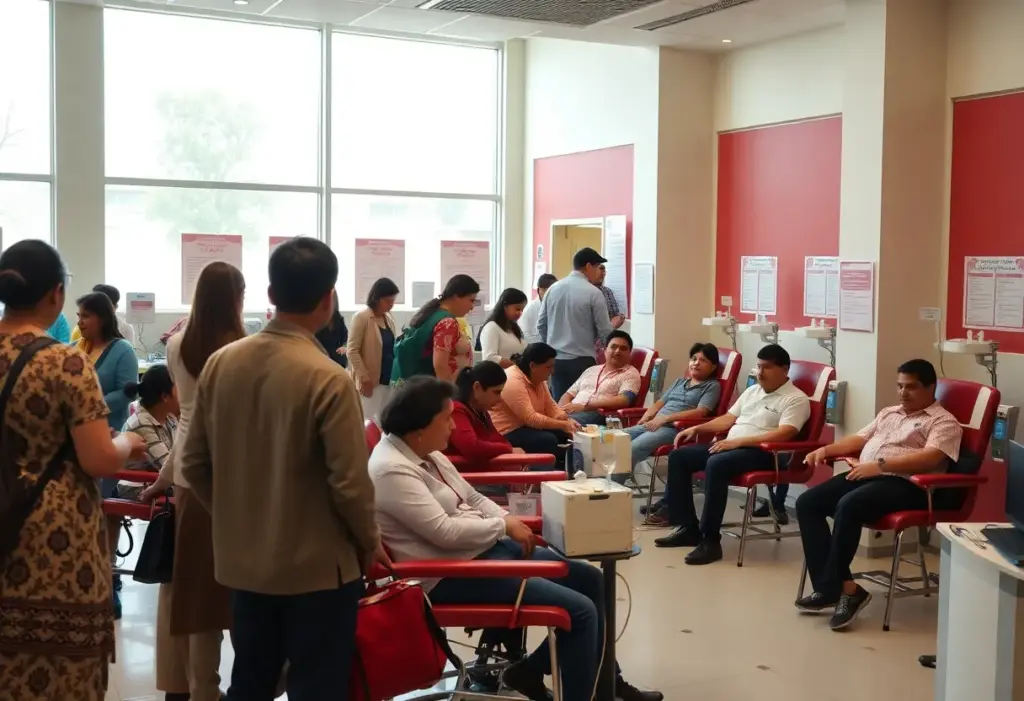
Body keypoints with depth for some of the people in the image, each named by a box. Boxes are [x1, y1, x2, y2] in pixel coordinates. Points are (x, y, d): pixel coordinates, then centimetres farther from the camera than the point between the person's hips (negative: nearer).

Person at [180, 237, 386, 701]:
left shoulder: (220, 364, -2)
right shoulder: (329, 380, -20)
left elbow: (194, 464, 4)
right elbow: (349, 484, -18)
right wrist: (369, 543, -1)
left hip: (242, 561, 6)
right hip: (317, 567, -6)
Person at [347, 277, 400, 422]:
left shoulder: (389, 318, 11)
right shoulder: (361, 318, -9)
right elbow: (352, 351, -11)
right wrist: (364, 377, -16)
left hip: (388, 379, 6)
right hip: (370, 381, -6)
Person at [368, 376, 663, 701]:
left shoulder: (425, 451, 8)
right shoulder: (392, 470, -22)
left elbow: (471, 498, 17)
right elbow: (444, 531, -28)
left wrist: (507, 520, -1)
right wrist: (504, 526, -14)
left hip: (485, 548, 11)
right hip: (454, 576, -10)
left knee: (589, 578, 12)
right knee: (580, 610, -16)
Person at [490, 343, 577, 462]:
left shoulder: (538, 379, 7)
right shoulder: (513, 381, -24)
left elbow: (551, 407, 5)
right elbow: (531, 418, -28)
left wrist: (567, 421, -14)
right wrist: (562, 425, -27)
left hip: (527, 427, 10)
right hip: (507, 434, -9)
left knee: (565, 434, -3)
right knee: (548, 440, -27)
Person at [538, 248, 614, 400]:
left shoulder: (553, 289, 5)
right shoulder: (593, 293, -10)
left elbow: (541, 325, 10)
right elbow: (605, 331, -9)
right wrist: (614, 324, 13)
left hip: (555, 359, 5)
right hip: (581, 361, -5)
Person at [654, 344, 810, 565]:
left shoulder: (796, 399, -5)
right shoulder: (752, 391, 21)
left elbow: (784, 434, -19)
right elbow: (729, 418, 24)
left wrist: (738, 441, -24)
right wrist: (697, 428, 10)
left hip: (763, 453, -9)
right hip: (731, 446, 9)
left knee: (716, 464, -36)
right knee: (678, 456, -3)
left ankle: (710, 540, -30)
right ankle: (688, 528, 0)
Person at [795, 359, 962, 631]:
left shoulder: (944, 421, 2)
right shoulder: (888, 413, 28)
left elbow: (930, 458, -14)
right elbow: (859, 439, 26)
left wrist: (880, 464, -22)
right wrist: (826, 449, 6)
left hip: (905, 484, -8)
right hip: (866, 475, 8)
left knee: (848, 506, -34)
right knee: (807, 503, -12)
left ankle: (831, 587, -20)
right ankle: (844, 587, -17)